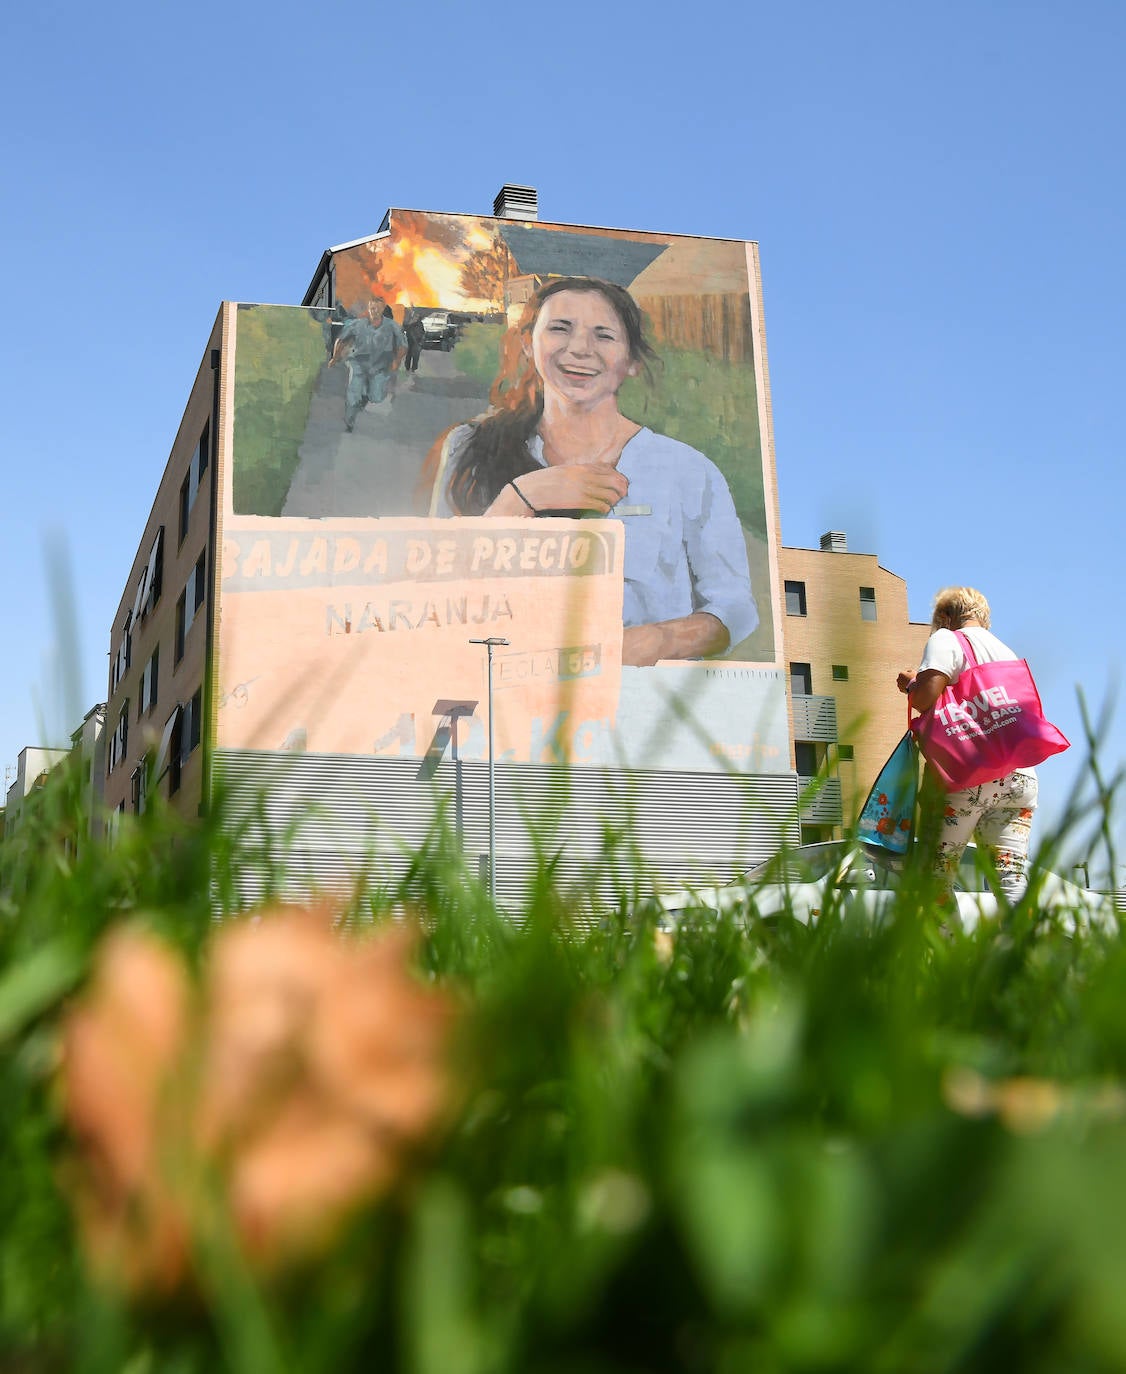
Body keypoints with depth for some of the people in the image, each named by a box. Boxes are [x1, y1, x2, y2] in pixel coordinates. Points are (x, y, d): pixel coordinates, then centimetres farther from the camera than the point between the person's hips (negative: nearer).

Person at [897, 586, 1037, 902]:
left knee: (937, 871, -2)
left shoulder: (946, 640, 3)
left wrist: (910, 684, 11)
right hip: (1020, 777, 6)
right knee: (1011, 874, -3)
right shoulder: (1009, 653, 23)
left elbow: (925, 699, -12)